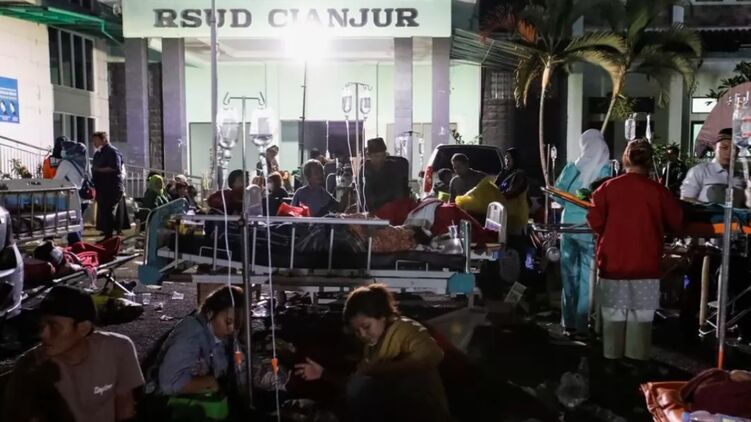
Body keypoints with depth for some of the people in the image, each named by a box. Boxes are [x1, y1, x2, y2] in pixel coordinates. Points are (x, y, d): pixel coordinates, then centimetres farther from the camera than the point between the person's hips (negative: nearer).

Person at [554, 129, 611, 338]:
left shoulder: (571, 168, -1)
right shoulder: (605, 171, -8)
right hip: (590, 229, -2)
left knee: (569, 276, 12)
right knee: (587, 278, 6)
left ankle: (569, 323, 19)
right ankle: (581, 325, 9)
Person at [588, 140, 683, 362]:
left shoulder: (607, 187, -5)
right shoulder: (658, 190, -6)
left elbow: (595, 222, -5)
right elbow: (677, 223, 3)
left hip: (613, 264, 1)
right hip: (646, 266, -1)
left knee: (613, 317, 11)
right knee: (640, 319, 7)